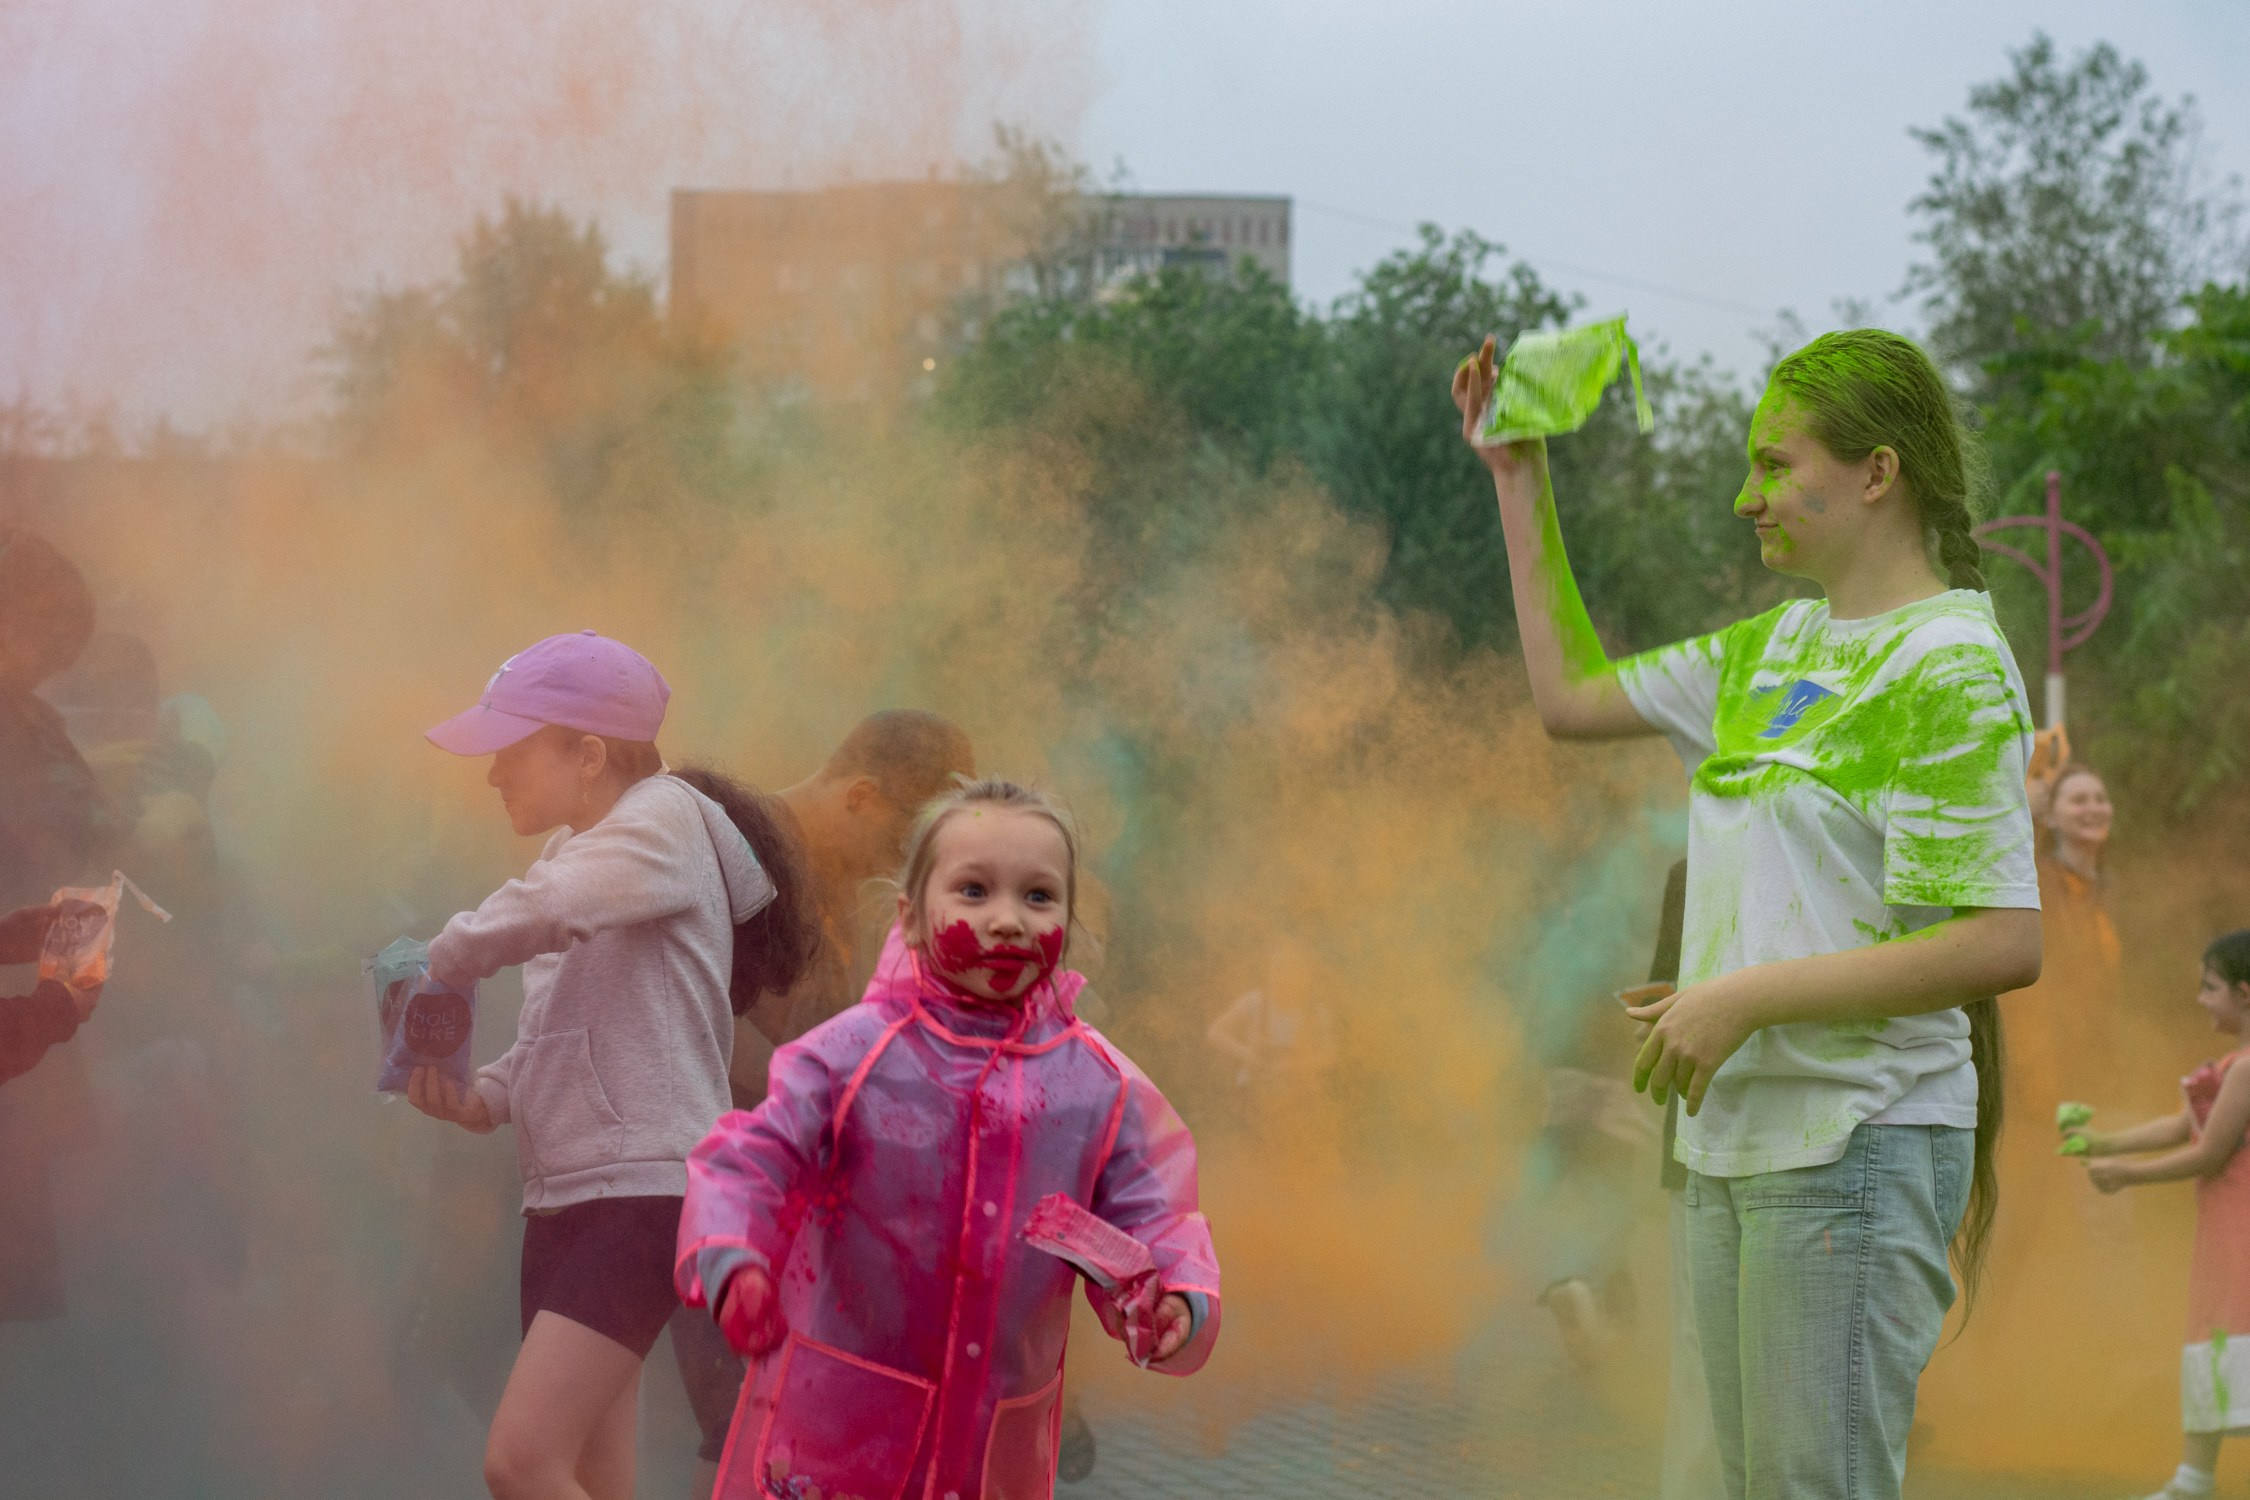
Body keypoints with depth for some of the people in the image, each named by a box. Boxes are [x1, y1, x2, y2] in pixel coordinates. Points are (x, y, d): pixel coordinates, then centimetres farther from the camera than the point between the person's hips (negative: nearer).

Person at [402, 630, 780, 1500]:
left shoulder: (662, 820, -7)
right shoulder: (573, 851, 20)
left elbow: (544, 911, -26)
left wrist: (442, 968, -10)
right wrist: (485, 1097, 1)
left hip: (646, 1189, -9)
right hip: (565, 1198, 9)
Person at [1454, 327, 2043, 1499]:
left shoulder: (1951, 670, -12)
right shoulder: (1780, 646, 14)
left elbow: (2001, 944, -20)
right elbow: (1570, 696, 25)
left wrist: (1746, 997, -18)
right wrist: (1519, 481, 21)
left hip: (1855, 1147, -9)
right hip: (1735, 1137, 9)